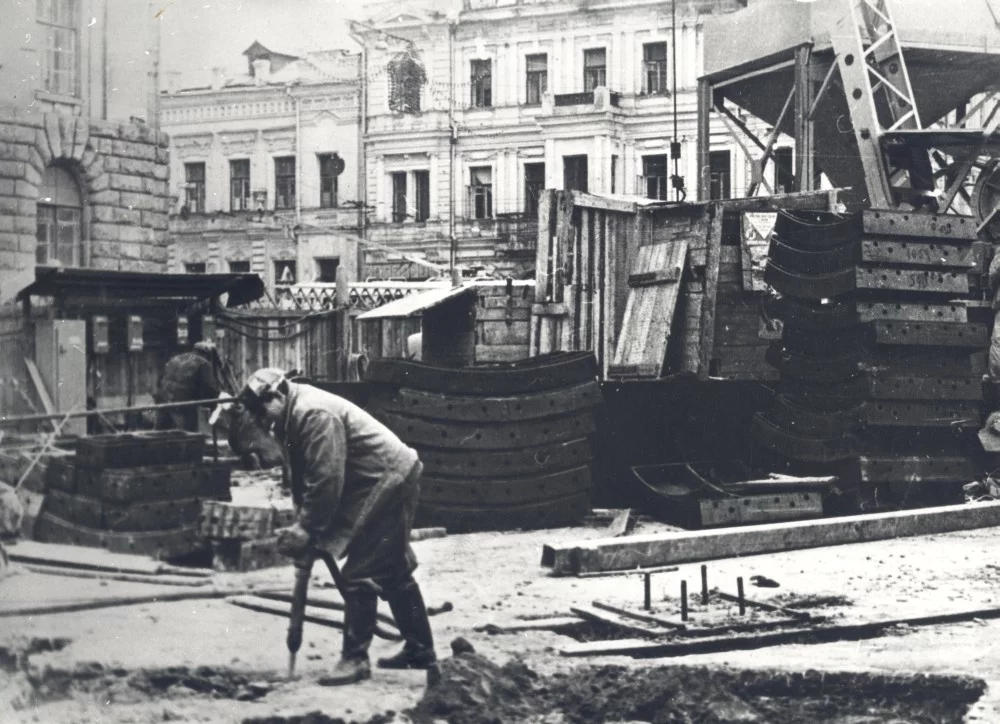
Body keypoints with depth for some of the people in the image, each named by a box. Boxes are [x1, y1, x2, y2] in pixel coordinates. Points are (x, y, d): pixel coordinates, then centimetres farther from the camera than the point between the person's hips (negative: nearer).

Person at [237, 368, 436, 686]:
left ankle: (355, 659, -6)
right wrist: (304, 525, -1)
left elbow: (326, 479, -26)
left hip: (388, 481, -11)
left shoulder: (313, 414, -23)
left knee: (360, 574, -10)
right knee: (394, 572, 18)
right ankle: (419, 649, 29)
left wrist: (307, 528, -19)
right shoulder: (293, 418, 10)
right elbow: (303, 477, 11)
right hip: (387, 482, 11)